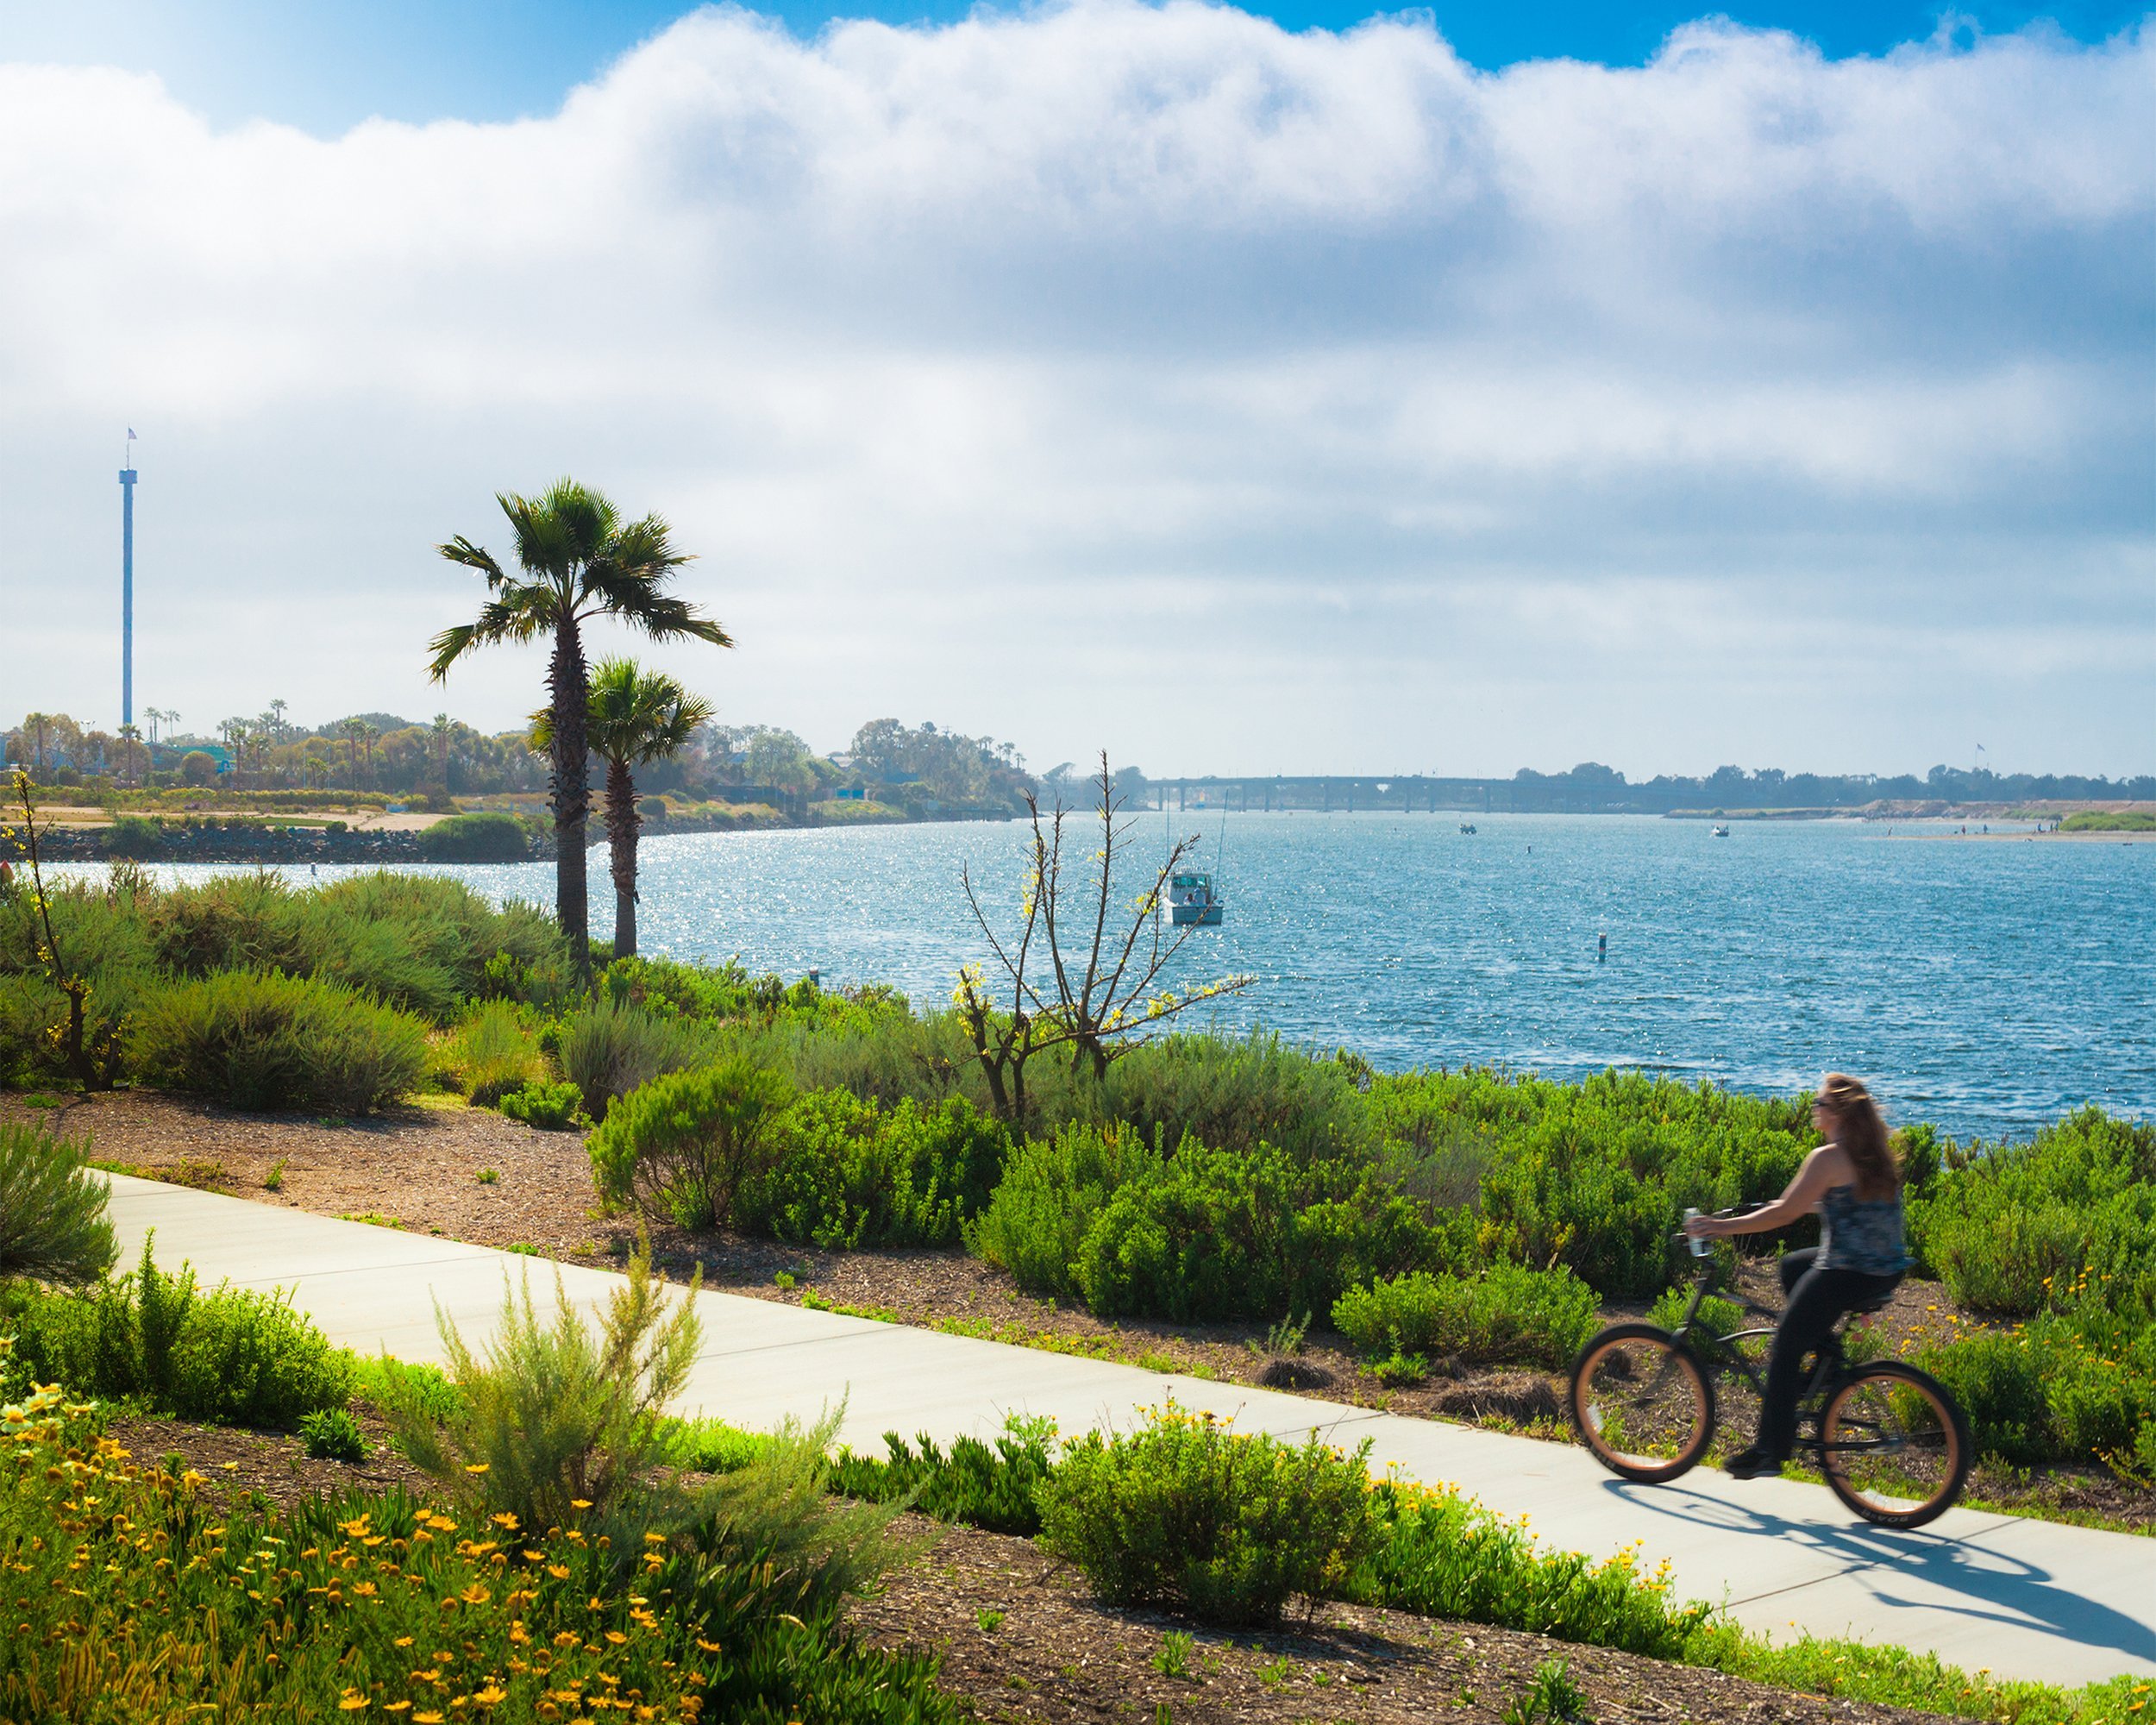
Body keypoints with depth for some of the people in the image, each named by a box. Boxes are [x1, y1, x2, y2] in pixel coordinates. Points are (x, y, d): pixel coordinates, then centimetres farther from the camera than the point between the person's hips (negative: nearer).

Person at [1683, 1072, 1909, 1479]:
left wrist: (1721, 1226, -11)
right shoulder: (1876, 1154, 10)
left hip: (1848, 1274, -9)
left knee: (1785, 1349, 1)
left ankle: (1770, 1450, 3)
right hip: (1886, 1270, 9)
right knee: (1792, 1265, 31)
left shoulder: (1829, 1158, -15)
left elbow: (1785, 1214, -16)